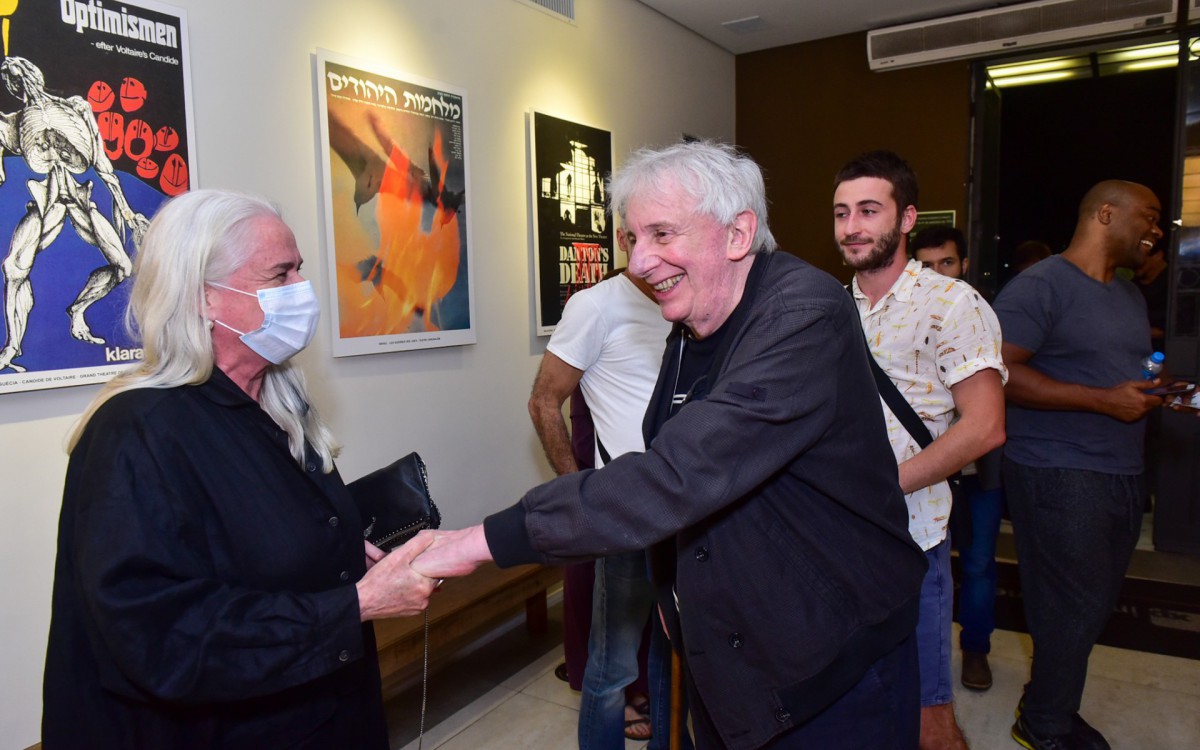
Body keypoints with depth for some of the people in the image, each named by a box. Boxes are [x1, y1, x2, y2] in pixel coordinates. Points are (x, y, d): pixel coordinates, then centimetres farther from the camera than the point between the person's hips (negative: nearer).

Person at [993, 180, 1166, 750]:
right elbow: (999, 372, -21)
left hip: (1122, 474, 9)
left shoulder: (1130, 295, 17)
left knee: (1095, 606, 14)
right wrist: (1103, 399, -22)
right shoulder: (1041, 286, -11)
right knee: (1075, 610, -1)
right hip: (1059, 474, -8)